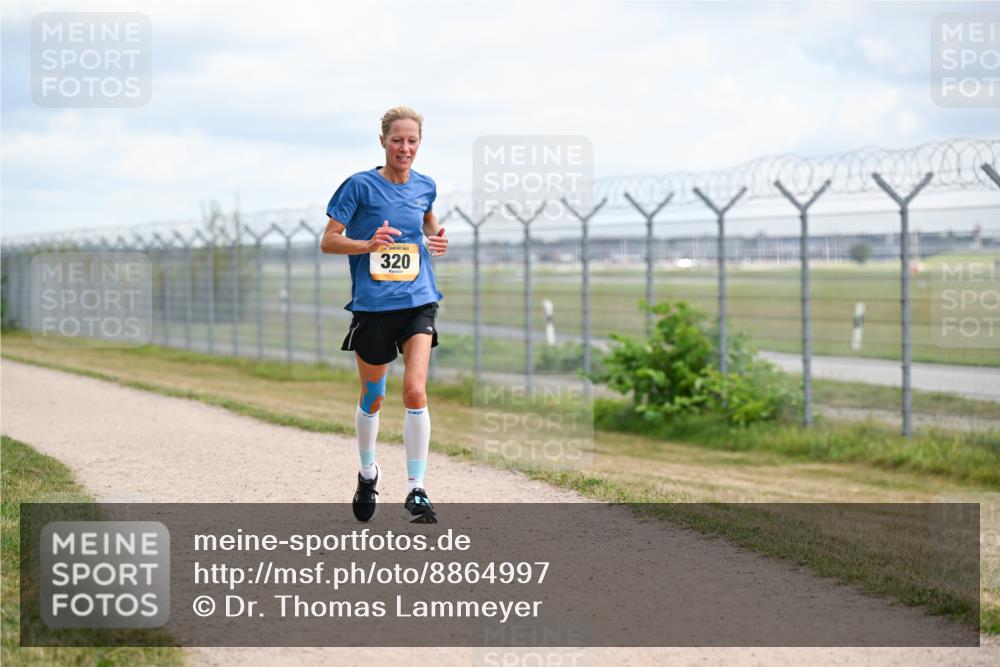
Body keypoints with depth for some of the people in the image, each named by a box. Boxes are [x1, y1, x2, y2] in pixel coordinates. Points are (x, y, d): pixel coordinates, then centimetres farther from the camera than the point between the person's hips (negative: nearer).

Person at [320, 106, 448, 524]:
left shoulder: (424, 187, 5)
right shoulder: (360, 186, -7)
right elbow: (328, 241, -5)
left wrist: (435, 240, 6)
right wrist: (368, 244, -23)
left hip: (417, 302, 2)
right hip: (372, 305, -2)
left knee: (415, 391, -15)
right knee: (372, 399, 11)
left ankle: (416, 492, -11)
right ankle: (367, 473, 37)